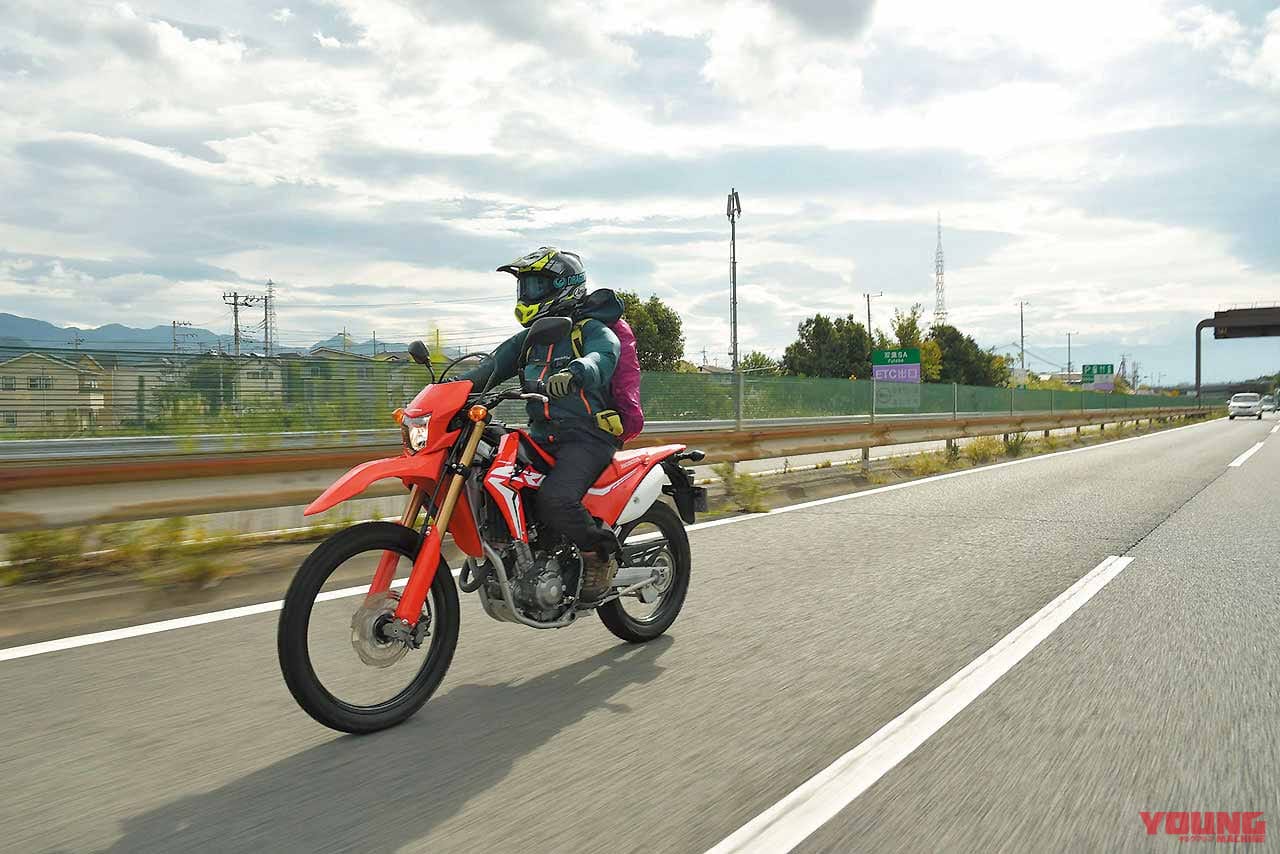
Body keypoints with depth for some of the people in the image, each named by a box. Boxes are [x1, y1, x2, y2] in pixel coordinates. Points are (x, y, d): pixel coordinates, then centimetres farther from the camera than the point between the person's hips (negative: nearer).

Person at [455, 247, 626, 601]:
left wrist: (573, 373, -46)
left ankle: (601, 555, -6)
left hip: (587, 436, -7)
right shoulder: (529, 337, 22)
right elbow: (495, 366, 12)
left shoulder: (591, 329, -1)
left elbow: (604, 355, -23)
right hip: (542, 436, 7)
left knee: (554, 500, -31)